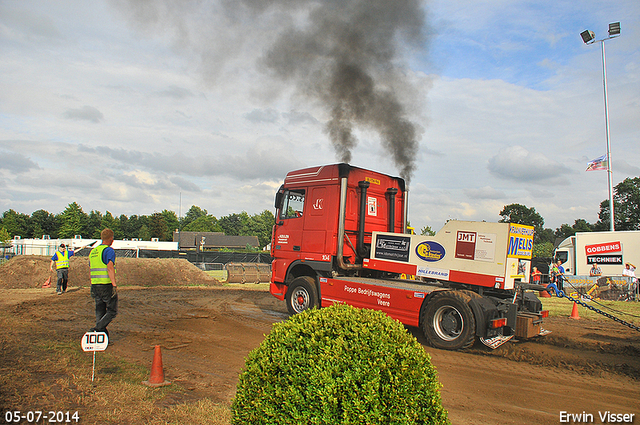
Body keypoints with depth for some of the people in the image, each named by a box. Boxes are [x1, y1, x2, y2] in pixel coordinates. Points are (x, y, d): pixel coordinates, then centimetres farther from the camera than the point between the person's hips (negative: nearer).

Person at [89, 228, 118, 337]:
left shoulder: (93, 251, 15)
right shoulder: (109, 251, -10)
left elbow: (91, 270, 19)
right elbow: (110, 268, -21)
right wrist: (114, 285, -24)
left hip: (95, 286, 8)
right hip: (107, 285, -8)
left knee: (100, 311, 11)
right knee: (112, 311, 1)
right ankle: (97, 328, -13)